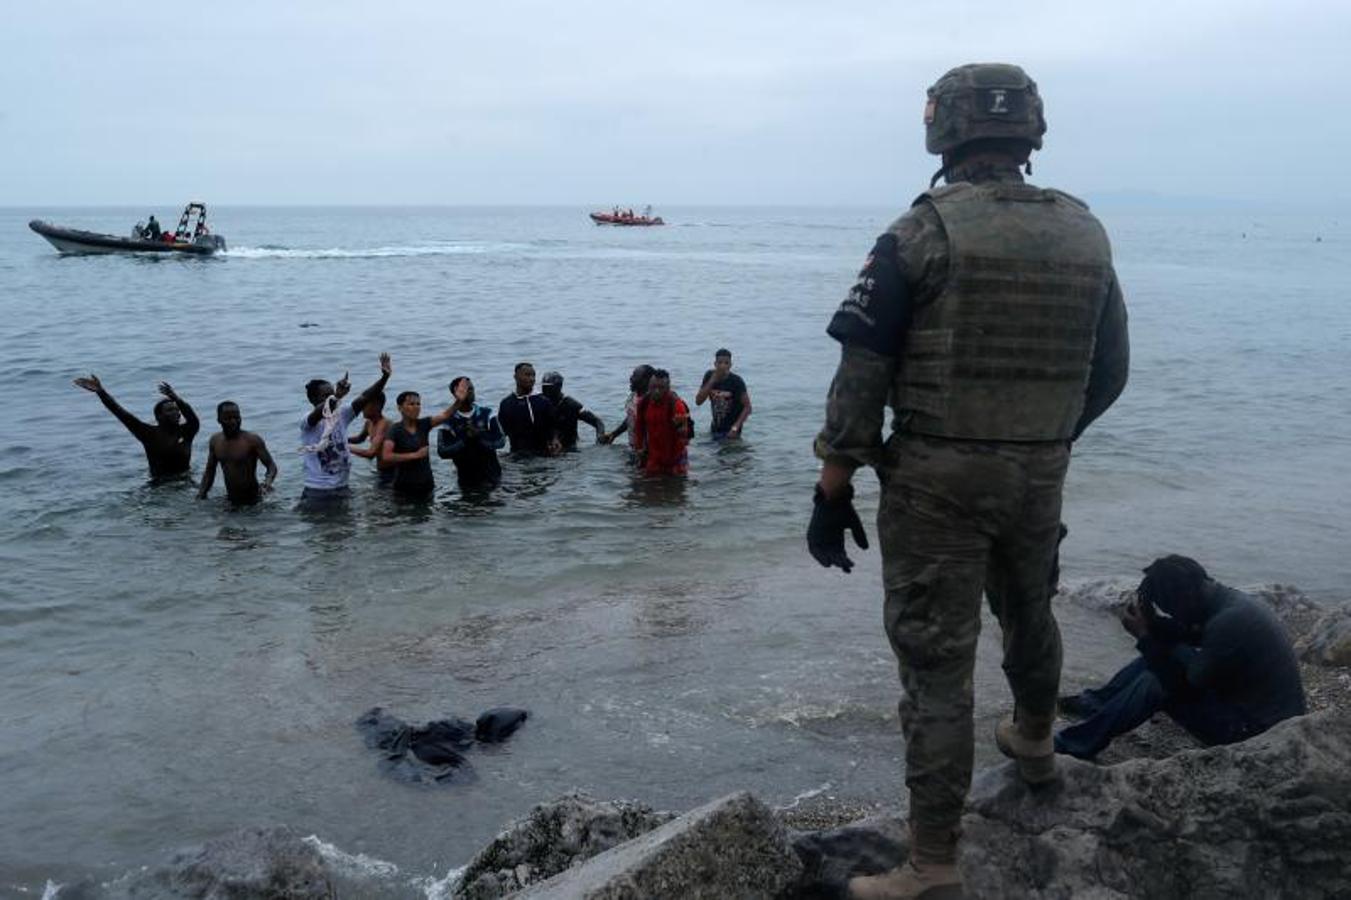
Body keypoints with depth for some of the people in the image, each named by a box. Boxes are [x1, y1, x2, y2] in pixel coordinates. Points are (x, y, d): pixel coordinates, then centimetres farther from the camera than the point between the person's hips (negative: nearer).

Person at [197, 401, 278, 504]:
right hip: (229, 501, 5)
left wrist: (266, 485, -32)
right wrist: (200, 495, 2)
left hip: (252, 500, -4)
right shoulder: (215, 441, 4)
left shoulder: (252, 440, -13)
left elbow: (271, 466, -12)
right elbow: (209, 471, 15)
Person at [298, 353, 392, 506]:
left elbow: (364, 398, -7)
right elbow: (319, 413, -36)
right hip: (317, 491, -5)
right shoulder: (307, 421, -12)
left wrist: (385, 376, -20)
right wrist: (336, 397, -54)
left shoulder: (342, 415, 3)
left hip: (341, 487, 6)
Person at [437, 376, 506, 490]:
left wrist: (480, 435, -19)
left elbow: (500, 441, -4)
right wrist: (465, 439, -20)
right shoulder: (449, 421, -4)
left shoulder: (487, 414, 2)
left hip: (492, 477, 2)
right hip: (467, 481, -2)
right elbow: (443, 452, -11)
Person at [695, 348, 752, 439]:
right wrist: (712, 381, -20)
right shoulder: (709, 376, -5)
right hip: (715, 428, 5)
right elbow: (698, 401, -11)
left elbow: (747, 407, -14)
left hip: (730, 430, -5)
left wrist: (735, 427, -25)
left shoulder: (736, 381, -16)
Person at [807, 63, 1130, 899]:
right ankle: (1034, 741, 54)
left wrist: (833, 489, -8)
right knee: (1029, 612, 29)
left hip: (937, 477, -5)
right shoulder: (1086, 233, 4)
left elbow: (863, 373, -14)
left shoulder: (923, 231, -11)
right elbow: (1109, 371, 12)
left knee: (936, 661, 1)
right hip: (1040, 475, 5)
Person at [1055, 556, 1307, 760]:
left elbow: (1184, 687, -21)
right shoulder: (1229, 599, -1)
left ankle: (1072, 746, -7)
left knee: (1154, 684, -16)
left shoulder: (1226, 623, -29)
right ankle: (1092, 703, 18)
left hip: (1254, 730, -9)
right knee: (1165, 651, 11)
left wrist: (1145, 636, -16)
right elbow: (1188, 636, 13)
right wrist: (1152, 624, -4)